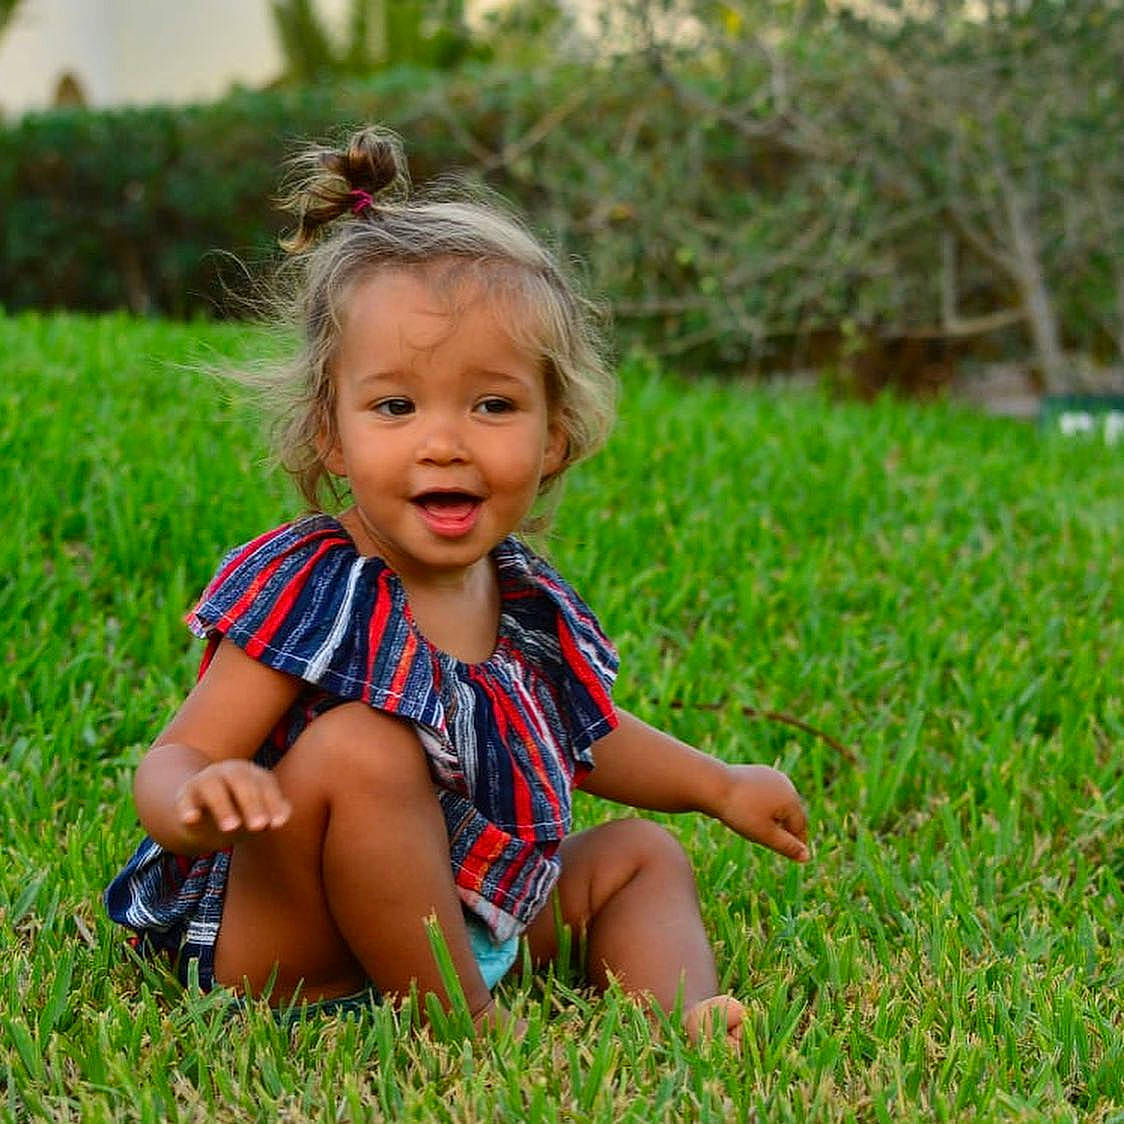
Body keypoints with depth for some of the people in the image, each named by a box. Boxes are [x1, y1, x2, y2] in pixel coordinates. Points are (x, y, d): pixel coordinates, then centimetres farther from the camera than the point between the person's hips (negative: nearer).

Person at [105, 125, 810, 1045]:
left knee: (642, 854, 16)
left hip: (474, 925, 8)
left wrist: (721, 785, 31)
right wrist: (198, 806, -47)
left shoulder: (529, 605, 1)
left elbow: (587, 738, 23)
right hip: (282, 955, -8)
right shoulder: (302, 593, -20)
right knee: (361, 747, -31)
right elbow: (172, 764, -22)